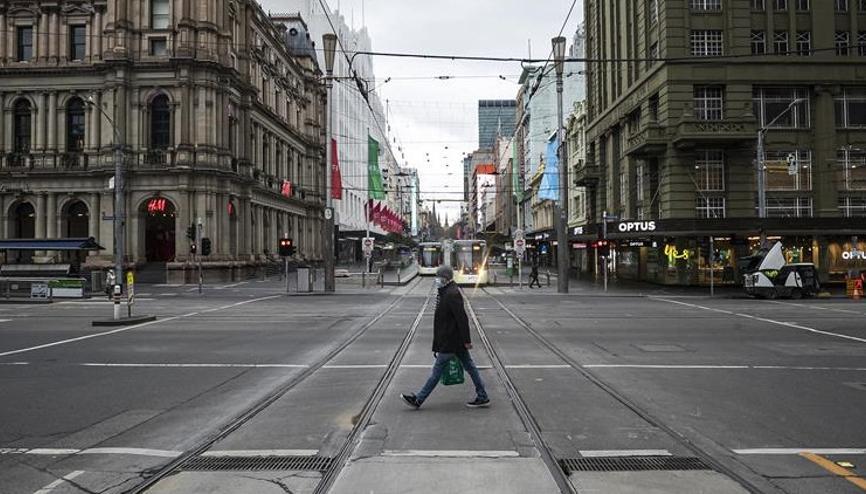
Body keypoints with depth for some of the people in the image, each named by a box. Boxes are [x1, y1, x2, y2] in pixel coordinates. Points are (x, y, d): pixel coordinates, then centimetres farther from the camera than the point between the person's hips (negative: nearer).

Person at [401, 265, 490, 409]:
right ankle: (482, 398, 17)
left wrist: (466, 340, -21)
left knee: (437, 370, -2)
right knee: (470, 367, 11)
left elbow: (462, 318, -23)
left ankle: (418, 400, 6)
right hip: (457, 342, 10)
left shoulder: (451, 295, -19)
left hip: (449, 342, -10)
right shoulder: (446, 292, 13)